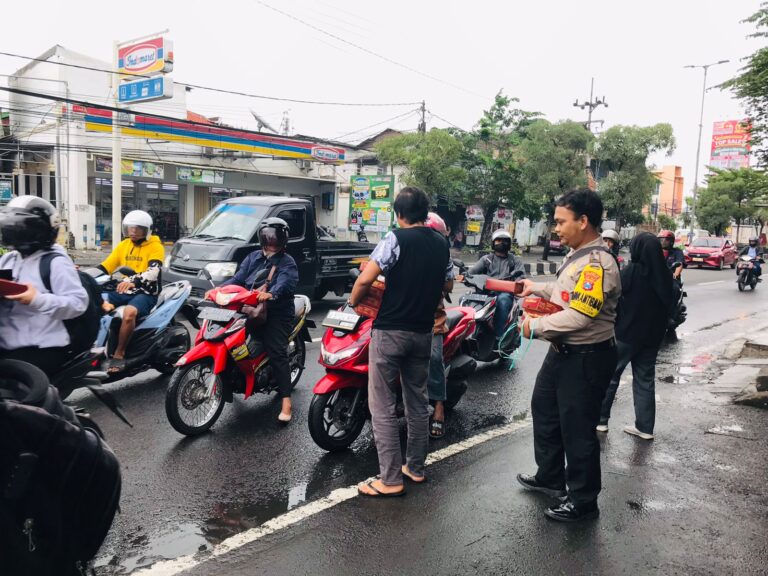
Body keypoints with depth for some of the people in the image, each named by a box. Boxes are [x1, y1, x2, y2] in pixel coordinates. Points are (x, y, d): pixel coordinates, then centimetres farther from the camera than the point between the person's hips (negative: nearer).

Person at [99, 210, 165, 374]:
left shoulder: (155, 246, -5)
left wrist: (133, 281, -40)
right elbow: (105, 267, 15)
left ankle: (119, 355, -21)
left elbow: (152, 273, -22)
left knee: (129, 313, -35)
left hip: (146, 293, -6)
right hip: (124, 291, 7)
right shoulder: (123, 245, 15)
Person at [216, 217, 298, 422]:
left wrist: (271, 294, -42)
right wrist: (219, 288, -10)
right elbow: (238, 278, 9)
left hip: (277, 314, -6)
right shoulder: (253, 257, 19)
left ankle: (286, 401, -18)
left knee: (277, 354, -16)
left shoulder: (287, 262, 0)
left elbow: (285, 284, -20)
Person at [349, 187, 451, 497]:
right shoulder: (441, 243, 7)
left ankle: (391, 479, 4)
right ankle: (415, 467, 28)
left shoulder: (396, 239, -12)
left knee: (383, 407, 1)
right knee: (417, 401, 17)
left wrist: (353, 302, -1)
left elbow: (365, 279, -19)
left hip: (390, 330, -6)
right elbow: (446, 285, 18)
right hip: (423, 331, 7)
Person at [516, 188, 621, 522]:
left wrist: (535, 326, -20)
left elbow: (578, 316, -30)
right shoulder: (577, 255, 8)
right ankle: (550, 478, 42)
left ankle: (583, 502, 21)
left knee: (577, 430, 2)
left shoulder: (597, 263, -24)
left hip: (586, 358, -11)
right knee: (544, 410, 23)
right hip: (563, 351, 11)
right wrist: (536, 288, 22)